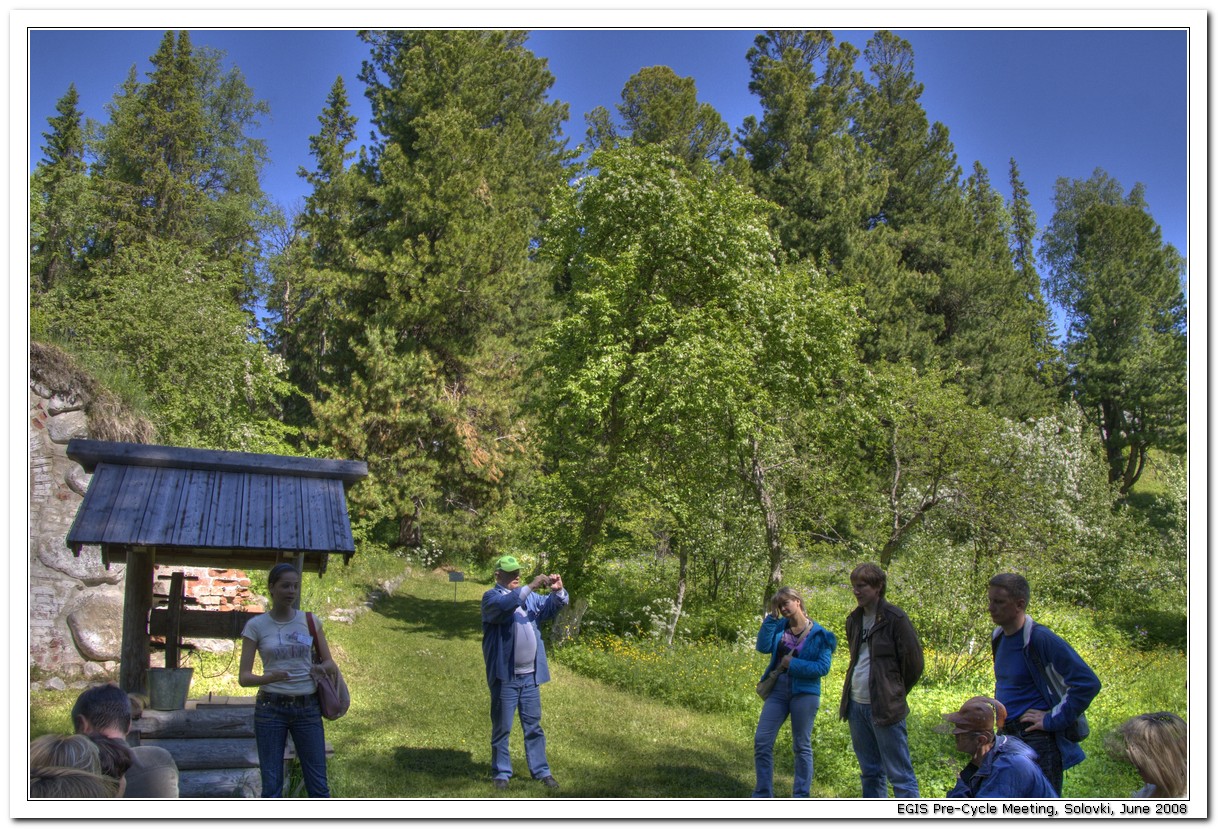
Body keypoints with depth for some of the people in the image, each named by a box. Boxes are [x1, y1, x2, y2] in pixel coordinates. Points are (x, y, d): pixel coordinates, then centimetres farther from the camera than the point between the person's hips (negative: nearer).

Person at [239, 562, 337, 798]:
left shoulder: (310, 621, 4)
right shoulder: (256, 626, -1)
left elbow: (331, 665, 7)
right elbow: (243, 677, -4)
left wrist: (321, 668, -17)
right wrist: (270, 678, -24)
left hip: (307, 709, 2)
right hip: (271, 708, -1)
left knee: (318, 784, 3)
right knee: (271, 785, 2)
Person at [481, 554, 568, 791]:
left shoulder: (530, 597, 14)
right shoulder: (491, 597, -5)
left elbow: (551, 607, 9)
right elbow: (504, 606, -27)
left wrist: (557, 591, -12)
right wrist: (530, 587, -33)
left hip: (531, 675, 5)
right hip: (505, 676, -5)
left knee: (533, 726, 12)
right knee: (502, 727, 5)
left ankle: (541, 771, 18)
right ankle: (501, 773, 14)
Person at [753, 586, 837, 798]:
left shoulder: (819, 634, -4)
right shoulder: (779, 626, 6)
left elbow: (823, 667, -10)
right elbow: (763, 646, -7)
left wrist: (793, 664, -14)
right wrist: (771, 617, -8)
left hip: (805, 693, -4)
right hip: (778, 689, 4)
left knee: (802, 745, 7)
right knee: (762, 741, 0)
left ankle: (801, 797, 17)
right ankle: (762, 795, 11)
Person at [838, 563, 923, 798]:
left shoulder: (894, 618, -11)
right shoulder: (854, 620, 11)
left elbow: (914, 663, -7)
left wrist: (895, 693, 3)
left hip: (885, 707, -7)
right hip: (856, 705, 7)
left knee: (899, 774, -6)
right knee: (870, 772, 16)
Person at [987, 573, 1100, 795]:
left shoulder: (1041, 639, -17)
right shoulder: (999, 637, 10)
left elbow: (1088, 683, -20)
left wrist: (1052, 720, -17)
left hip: (1038, 741, -9)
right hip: (1008, 736, 9)